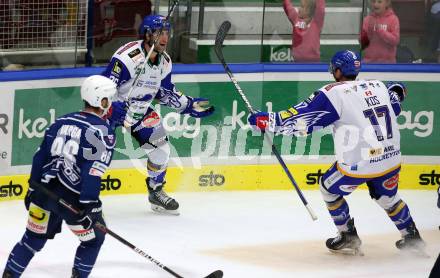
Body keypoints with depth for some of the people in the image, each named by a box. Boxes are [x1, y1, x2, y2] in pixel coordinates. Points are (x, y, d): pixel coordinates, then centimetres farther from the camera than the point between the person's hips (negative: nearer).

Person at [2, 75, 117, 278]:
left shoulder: (62, 122, 13)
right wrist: (88, 206, -19)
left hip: (44, 191, 6)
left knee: (33, 238, 18)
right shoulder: (103, 131, -8)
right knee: (93, 238, 16)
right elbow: (93, 172, -17)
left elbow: (40, 157, 14)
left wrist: (33, 189, 22)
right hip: (73, 197, -6)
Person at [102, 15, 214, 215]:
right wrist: (113, 109, -45)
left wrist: (191, 105, 6)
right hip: (113, 108, -7)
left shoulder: (164, 62, -2)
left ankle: (156, 192, 21)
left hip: (141, 111, 7)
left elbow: (167, 93, 13)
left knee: (161, 147, 3)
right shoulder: (128, 56, -28)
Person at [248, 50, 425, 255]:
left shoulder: (334, 93, -9)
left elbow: (301, 119, -11)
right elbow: (394, 107, 24)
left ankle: (349, 238, 25)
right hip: (391, 159, 6)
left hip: (358, 163, -6)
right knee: (387, 197, 31)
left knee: (329, 189, 21)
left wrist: (266, 121, -4)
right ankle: (412, 237, 35)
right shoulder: (378, 86, 7)